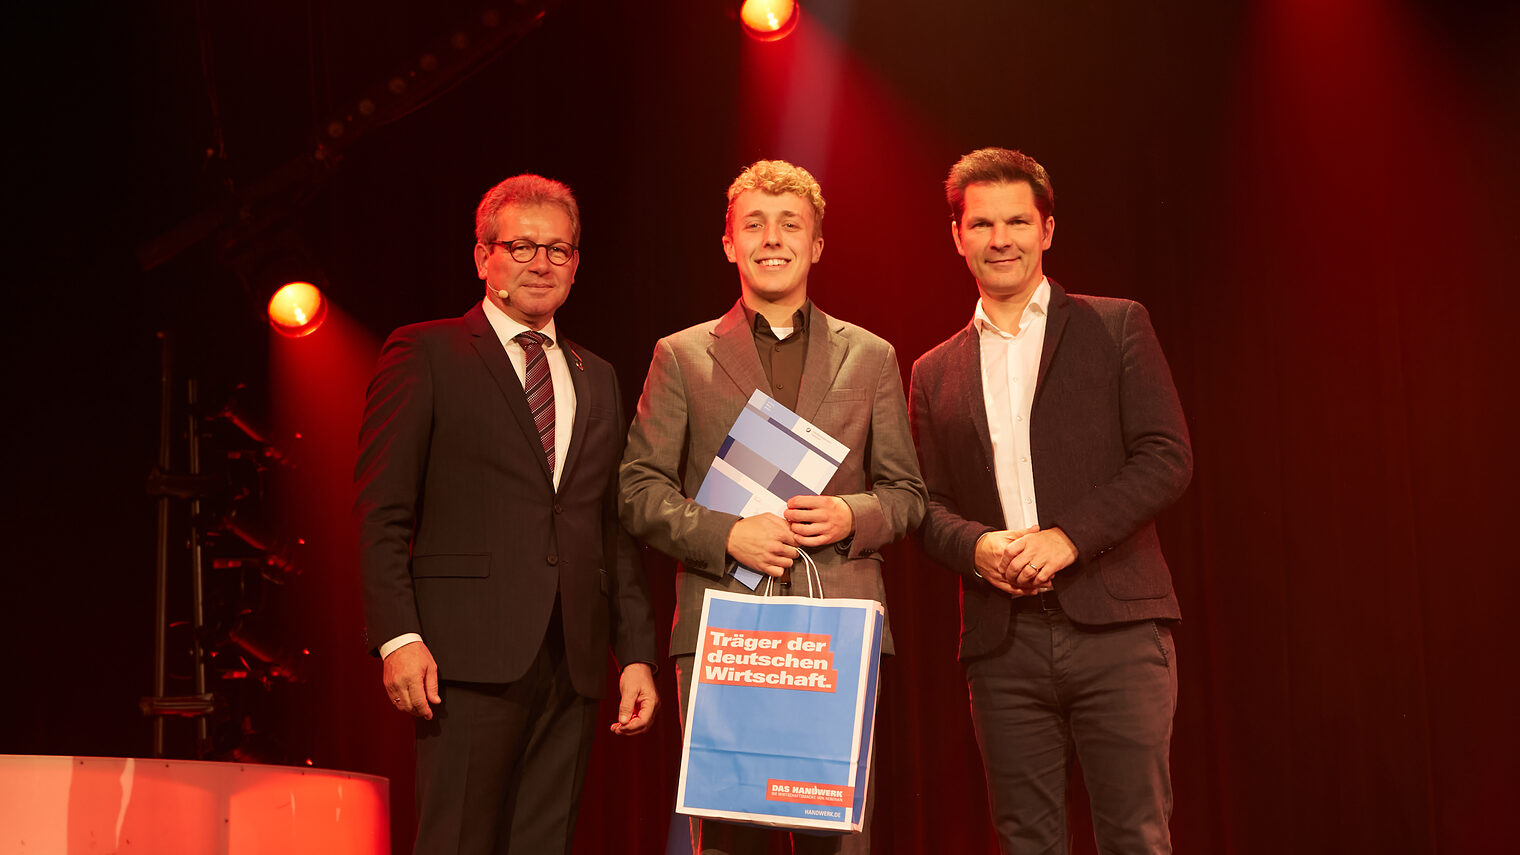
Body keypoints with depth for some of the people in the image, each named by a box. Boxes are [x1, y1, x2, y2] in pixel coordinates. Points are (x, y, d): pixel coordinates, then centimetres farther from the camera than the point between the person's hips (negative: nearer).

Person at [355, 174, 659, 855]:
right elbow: (382, 512, -3)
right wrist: (398, 636, -13)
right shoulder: (424, 354, 4)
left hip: (573, 663, 5)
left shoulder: (598, 380, 20)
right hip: (471, 653, -5)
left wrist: (637, 652, 11)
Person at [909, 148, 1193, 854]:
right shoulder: (936, 373, 16)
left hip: (1113, 628, -3)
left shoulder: (1115, 326, 7)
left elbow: (1167, 457, -1)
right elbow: (929, 507, 14)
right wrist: (975, 547, -9)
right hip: (1002, 643, 3)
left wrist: (1067, 536, -13)